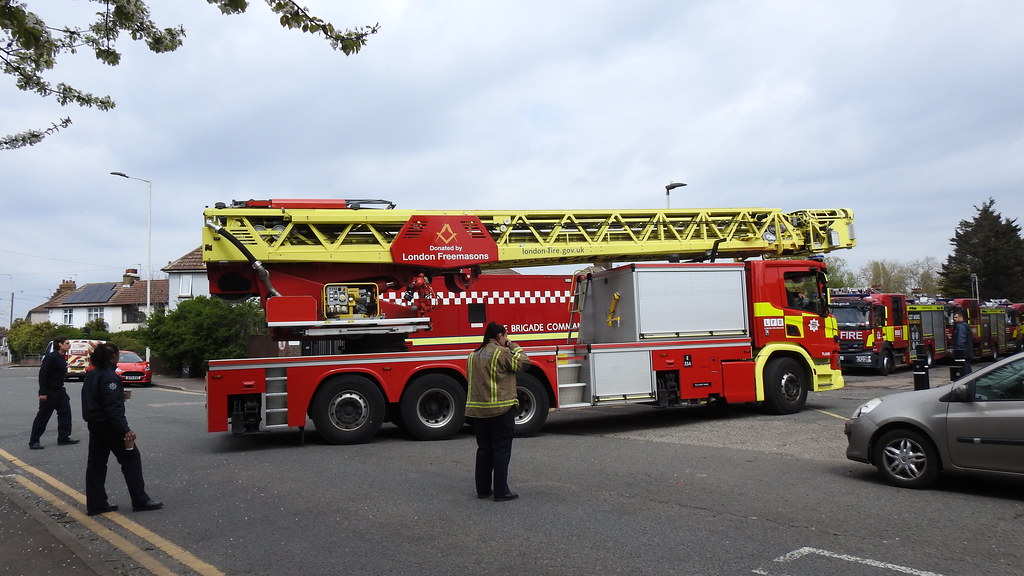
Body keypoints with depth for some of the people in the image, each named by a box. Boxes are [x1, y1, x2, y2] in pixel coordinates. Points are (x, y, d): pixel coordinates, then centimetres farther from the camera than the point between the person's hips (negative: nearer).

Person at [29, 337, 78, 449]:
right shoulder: (51, 357, -19)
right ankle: (33, 441, 11)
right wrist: (42, 393, -22)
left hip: (59, 390, 9)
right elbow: (42, 374, -21)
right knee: (43, 416, 0)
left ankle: (63, 438, 13)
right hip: (49, 392, -8)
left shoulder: (63, 357, 8)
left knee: (65, 412, 7)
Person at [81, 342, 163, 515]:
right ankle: (140, 500, 3)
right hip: (109, 426, -9)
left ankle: (95, 504, 15)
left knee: (96, 463, 11)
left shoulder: (91, 375, 10)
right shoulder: (109, 377, -19)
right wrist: (125, 430, -26)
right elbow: (113, 407, -25)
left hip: (94, 426, 10)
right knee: (131, 458, -1)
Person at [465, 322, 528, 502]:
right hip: (501, 409, -7)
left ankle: (483, 489, 18)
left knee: (484, 448, 13)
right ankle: (501, 491, 2)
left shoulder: (474, 355, 12)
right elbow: (523, 362, -5)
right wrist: (513, 346, 6)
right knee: (501, 449, 0)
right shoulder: (501, 353, -11)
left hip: (477, 410, 7)